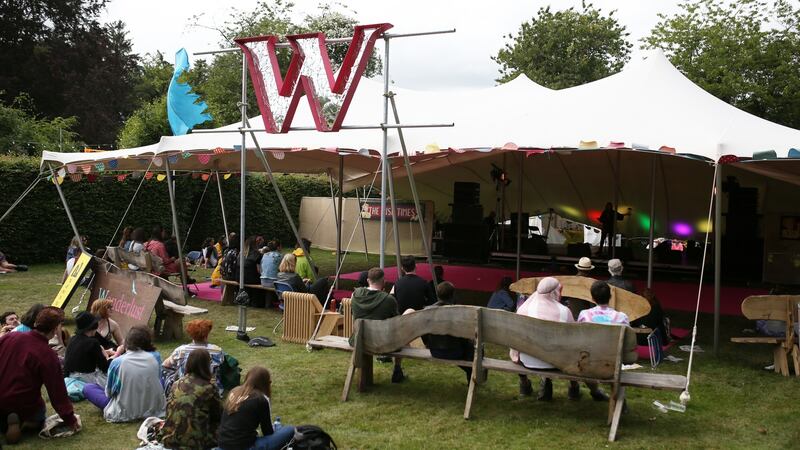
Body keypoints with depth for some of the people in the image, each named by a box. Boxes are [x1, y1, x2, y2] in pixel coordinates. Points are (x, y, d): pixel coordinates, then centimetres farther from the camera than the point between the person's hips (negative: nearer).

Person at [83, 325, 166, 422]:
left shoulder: (117, 362, -17)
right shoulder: (155, 357, -11)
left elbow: (109, 392, -3)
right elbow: (160, 385, 2)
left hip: (125, 413, 0)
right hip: (154, 409, 0)